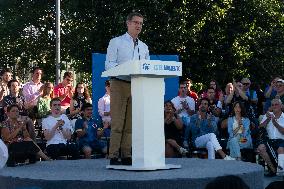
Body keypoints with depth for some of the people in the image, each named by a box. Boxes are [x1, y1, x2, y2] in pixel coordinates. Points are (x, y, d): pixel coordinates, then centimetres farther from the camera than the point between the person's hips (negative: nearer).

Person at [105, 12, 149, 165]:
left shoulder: (144, 47, 21)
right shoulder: (116, 42, 5)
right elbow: (109, 64, -4)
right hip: (119, 84, -5)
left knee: (130, 123, 4)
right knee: (117, 122, -9)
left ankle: (126, 156, 7)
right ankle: (113, 157, -7)